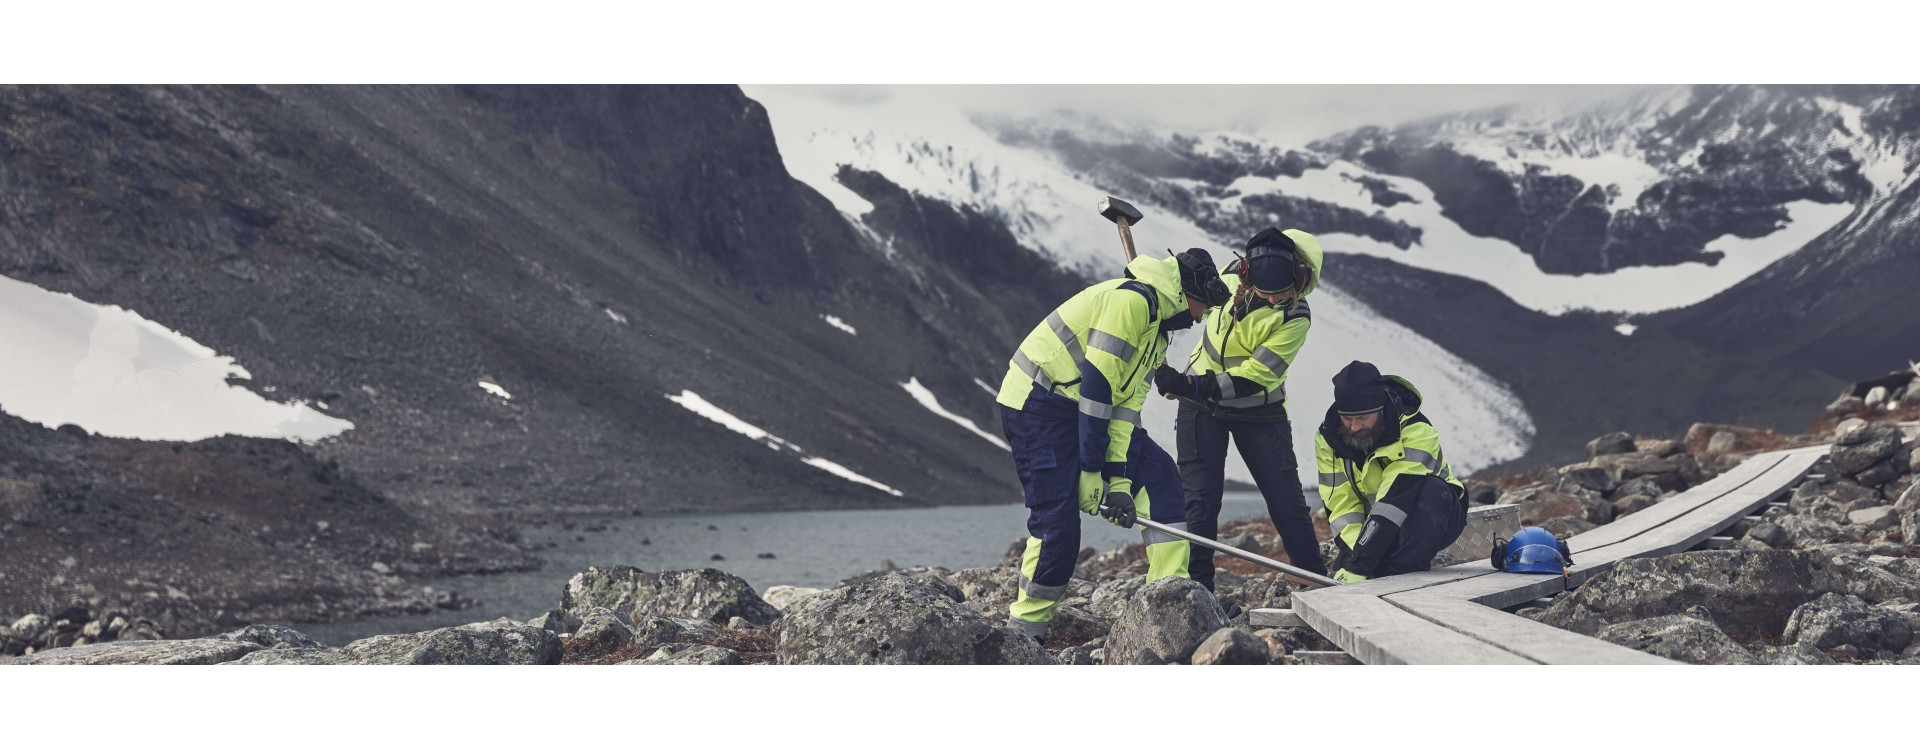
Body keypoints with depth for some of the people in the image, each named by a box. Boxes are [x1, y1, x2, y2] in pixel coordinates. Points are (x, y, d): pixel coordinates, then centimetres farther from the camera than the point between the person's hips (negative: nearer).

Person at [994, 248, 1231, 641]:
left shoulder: (1156, 333, 14)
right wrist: (1090, 471, -21)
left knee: (1157, 473, 0)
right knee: (1057, 519, -14)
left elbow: (1127, 405, 7)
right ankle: (1024, 632, -1)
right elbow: (1096, 384, -22)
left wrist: (1119, 479, -6)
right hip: (1038, 404, -10)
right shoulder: (1132, 300, -18)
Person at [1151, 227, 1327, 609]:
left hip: (1259, 410, -2)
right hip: (1201, 404, 2)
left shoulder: (1296, 317, -23)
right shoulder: (1232, 275, -12)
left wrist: (1188, 386, -34)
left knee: (1286, 499, 0)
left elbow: (1253, 378, -28)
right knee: (1200, 498, -5)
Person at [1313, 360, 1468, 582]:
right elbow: (1340, 503, -12)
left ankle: (1402, 575, -40)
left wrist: (1360, 564, -41)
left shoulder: (1416, 431, -28)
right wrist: (1352, 555, -30)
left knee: (1431, 489, -37)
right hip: (1377, 526, 3)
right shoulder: (1327, 438, -11)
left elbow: (1396, 499, -35)